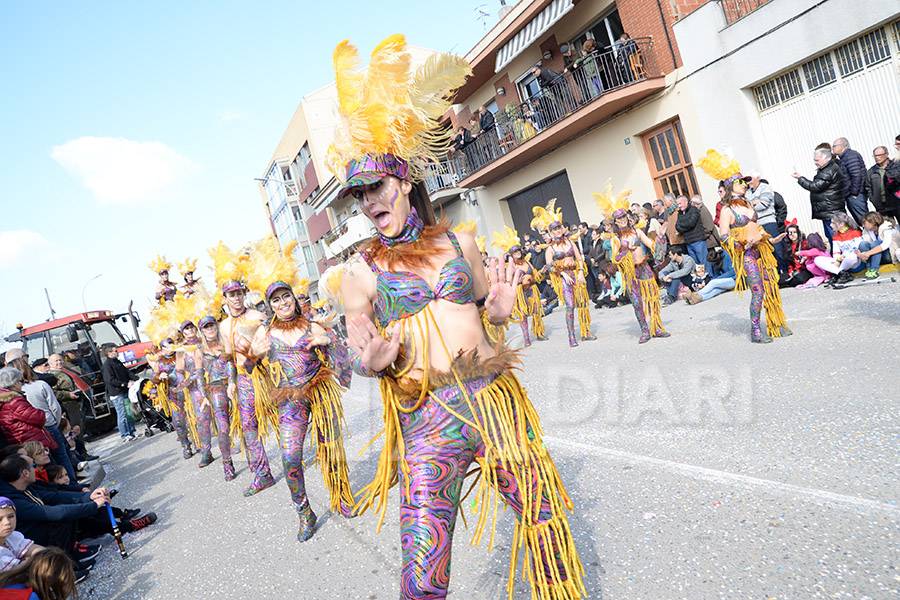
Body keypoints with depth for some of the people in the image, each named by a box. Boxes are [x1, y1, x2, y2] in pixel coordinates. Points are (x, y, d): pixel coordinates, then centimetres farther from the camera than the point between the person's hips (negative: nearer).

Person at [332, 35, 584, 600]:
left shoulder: (459, 242, 6)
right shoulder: (361, 269, 2)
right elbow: (360, 353, 7)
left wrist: (500, 305, -5)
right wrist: (371, 361, -16)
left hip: (495, 398, 2)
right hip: (425, 419, -2)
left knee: (545, 513, 13)